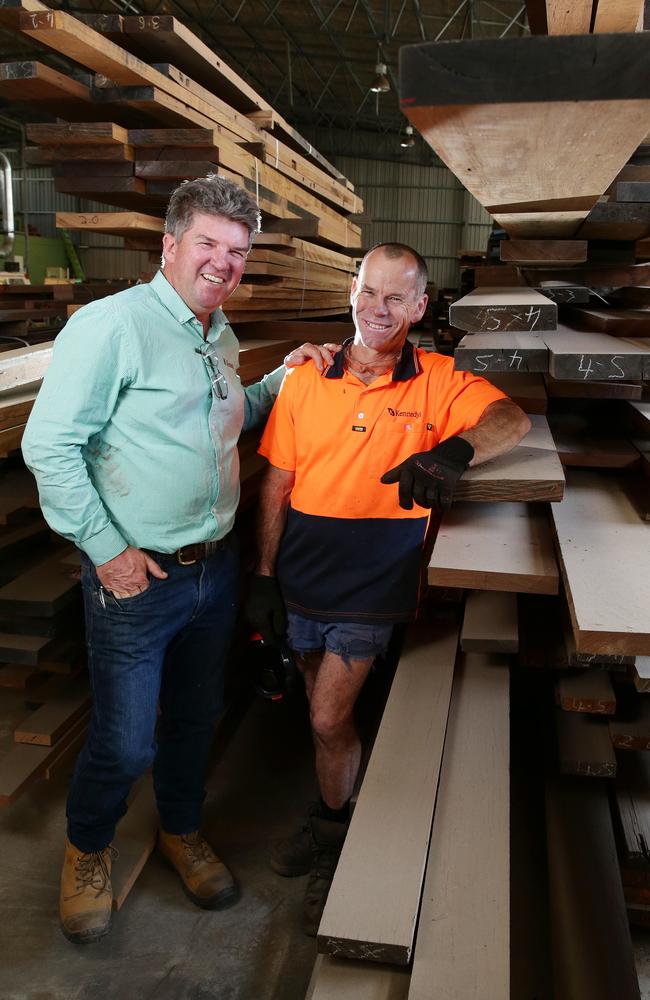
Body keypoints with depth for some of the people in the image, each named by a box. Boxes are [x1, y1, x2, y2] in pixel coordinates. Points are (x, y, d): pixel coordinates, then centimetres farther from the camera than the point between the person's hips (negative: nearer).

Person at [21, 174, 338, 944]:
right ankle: (87, 849, 36)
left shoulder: (220, 336, 10)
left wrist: (285, 376, 10)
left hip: (215, 567, 7)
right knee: (125, 743, 5)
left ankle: (181, 831, 46)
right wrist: (106, 549, -17)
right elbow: (49, 445, -18)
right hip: (136, 577, -7)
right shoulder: (112, 324, -16)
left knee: (196, 716, 21)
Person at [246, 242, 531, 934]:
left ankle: (332, 838, 25)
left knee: (328, 719, -4)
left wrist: (455, 450, -41)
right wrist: (264, 577, 3)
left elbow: (513, 419, -20)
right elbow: (277, 485, 3)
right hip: (301, 581, 4)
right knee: (324, 712, 18)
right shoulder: (305, 379, 0)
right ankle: (332, 820, 44)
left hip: (372, 590, -3)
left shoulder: (437, 383, -7)